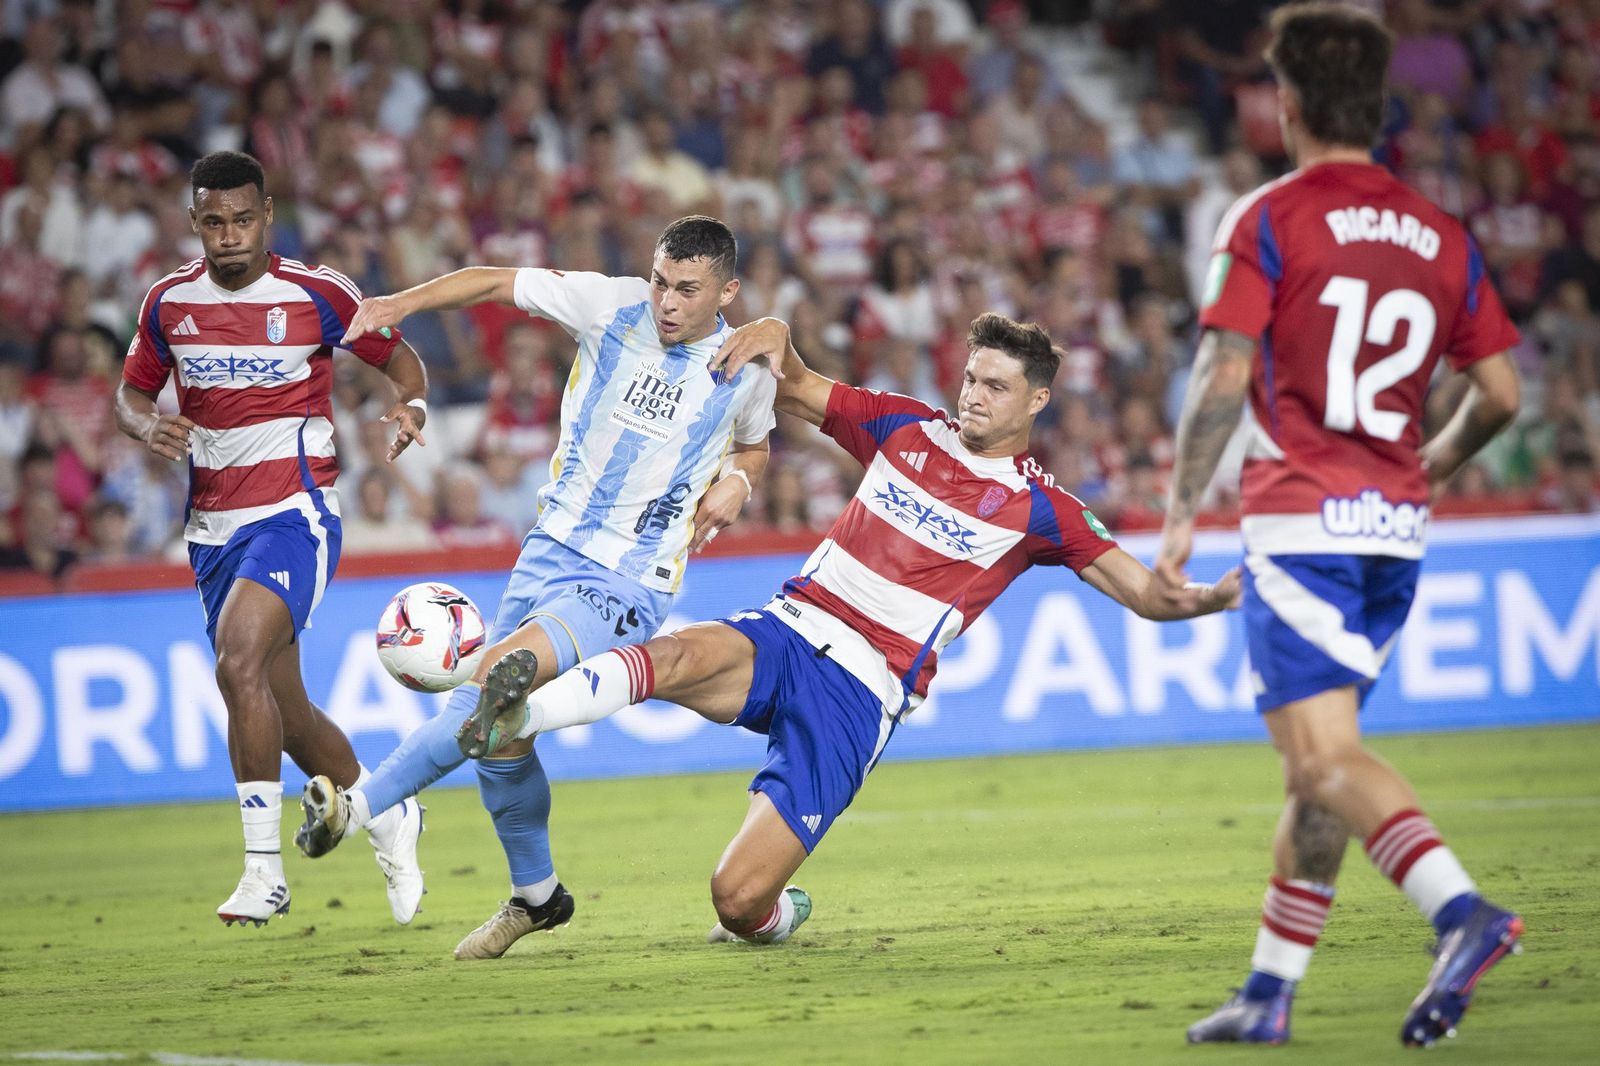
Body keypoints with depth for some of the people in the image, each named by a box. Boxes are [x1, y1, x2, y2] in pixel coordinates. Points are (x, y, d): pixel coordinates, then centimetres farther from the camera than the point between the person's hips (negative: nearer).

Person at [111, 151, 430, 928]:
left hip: (295, 513, -5)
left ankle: (265, 869, -21)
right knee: (286, 711, 10)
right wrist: (149, 427, -7)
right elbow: (130, 393, 16)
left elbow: (401, 360, 6)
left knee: (239, 663, -27)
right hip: (214, 528, 5)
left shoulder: (317, 295, -6)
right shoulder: (169, 303, 5)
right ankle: (388, 824, 34)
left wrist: (412, 408, -16)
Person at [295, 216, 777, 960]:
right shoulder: (614, 305, -5)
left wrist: (735, 482, -3)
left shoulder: (747, 372, -5)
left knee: (497, 676, -27)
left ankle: (357, 806, -28)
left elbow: (754, 444, 19)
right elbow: (495, 282, 2)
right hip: (553, 550, 4)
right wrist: (402, 303, -12)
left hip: (629, 585, -4)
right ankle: (535, 894, 30)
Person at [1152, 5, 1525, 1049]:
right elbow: (1501, 391, 10)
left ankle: (1461, 907, -32)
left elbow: (1224, 378, -12)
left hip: (1302, 520, -6)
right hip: (1396, 526, 6)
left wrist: (1183, 510, -4)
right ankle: (1270, 993, 16)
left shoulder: (1268, 221, -5)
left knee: (1325, 755, -12)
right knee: (1317, 758, 13)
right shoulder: (1440, 234, 10)